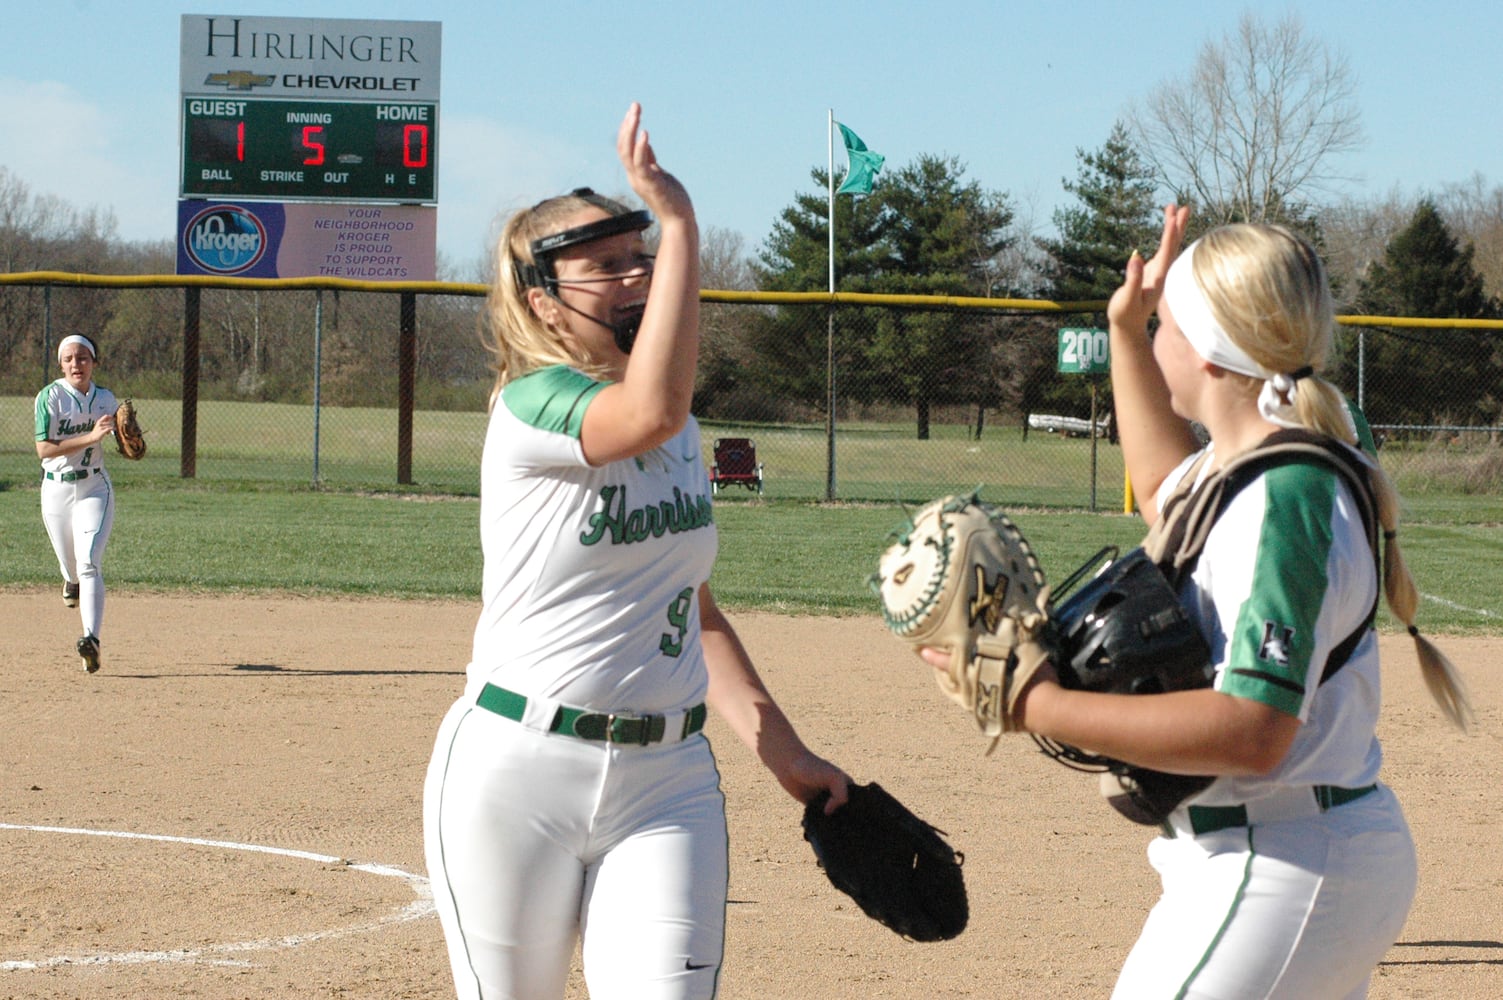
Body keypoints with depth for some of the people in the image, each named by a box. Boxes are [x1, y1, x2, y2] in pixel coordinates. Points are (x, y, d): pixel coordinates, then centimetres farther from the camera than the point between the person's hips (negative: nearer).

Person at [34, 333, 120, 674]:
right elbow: (44, 449, -20)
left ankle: (92, 639, -29)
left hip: (94, 489, 0)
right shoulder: (50, 397, -11)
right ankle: (72, 581, 52)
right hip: (56, 490, 0)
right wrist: (90, 437, -27)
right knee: (70, 567, 13)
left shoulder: (106, 399, 1)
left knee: (88, 564, -17)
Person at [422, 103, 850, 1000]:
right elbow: (651, 410, -33)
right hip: (519, 769, -5)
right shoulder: (531, 407, -11)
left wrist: (783, 750, 15)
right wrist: (680, 221, -30)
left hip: (667, 781, 5)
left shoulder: (680, 436, 13)